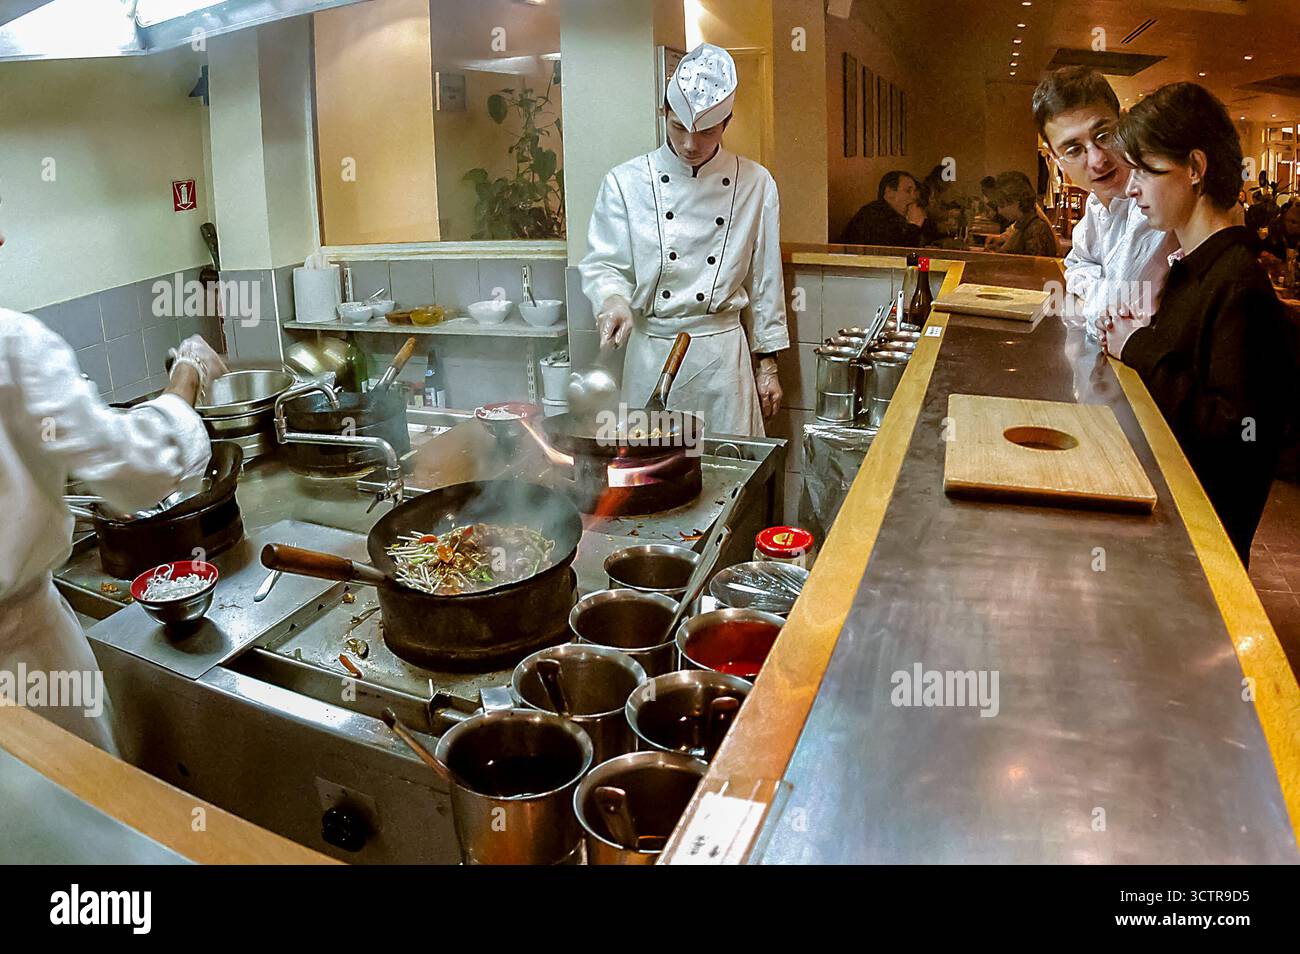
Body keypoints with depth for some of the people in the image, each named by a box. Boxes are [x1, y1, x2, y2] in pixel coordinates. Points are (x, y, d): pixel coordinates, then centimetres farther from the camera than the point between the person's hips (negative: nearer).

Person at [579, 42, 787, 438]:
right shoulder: (626, 181, 0)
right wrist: (615, 299, -23)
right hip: (649, 350, 0)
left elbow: (765, 281, 6)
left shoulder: (755, 183, 3)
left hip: (722, 351, 1)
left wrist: (767, 363, 8)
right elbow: (601, 265, 0)